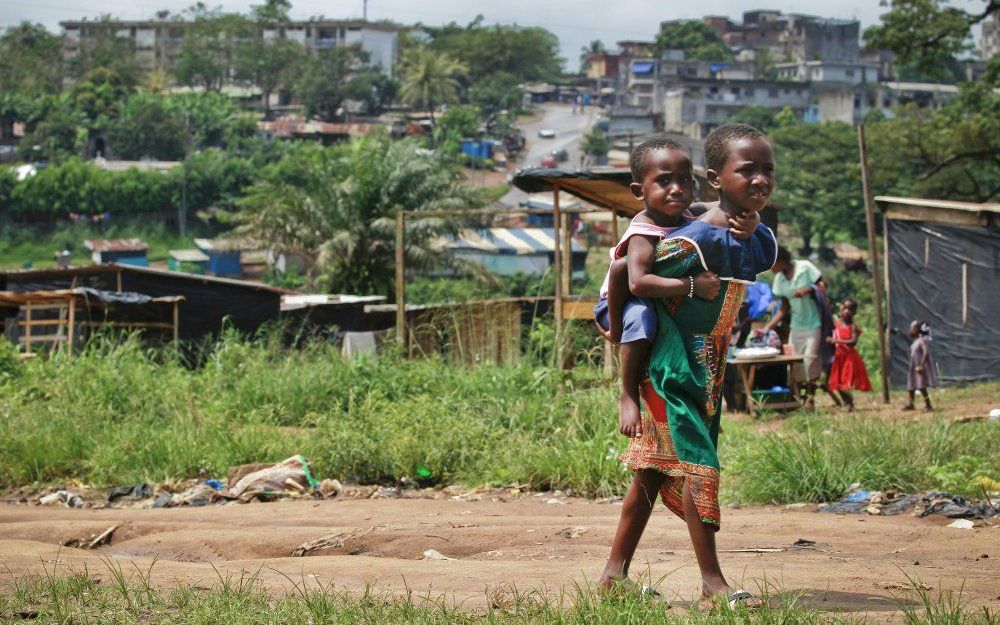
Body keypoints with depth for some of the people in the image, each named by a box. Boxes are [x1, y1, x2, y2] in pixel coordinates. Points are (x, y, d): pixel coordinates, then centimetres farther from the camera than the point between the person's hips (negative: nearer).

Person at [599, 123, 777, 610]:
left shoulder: (763, 242, 0)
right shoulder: (694, 241, -24)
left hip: (709, 372, 8)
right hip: (670, 370, -8)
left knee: (654, 470, 12)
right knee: (698, 465, -9)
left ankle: (615, 573, 19)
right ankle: (713, 583, -4)